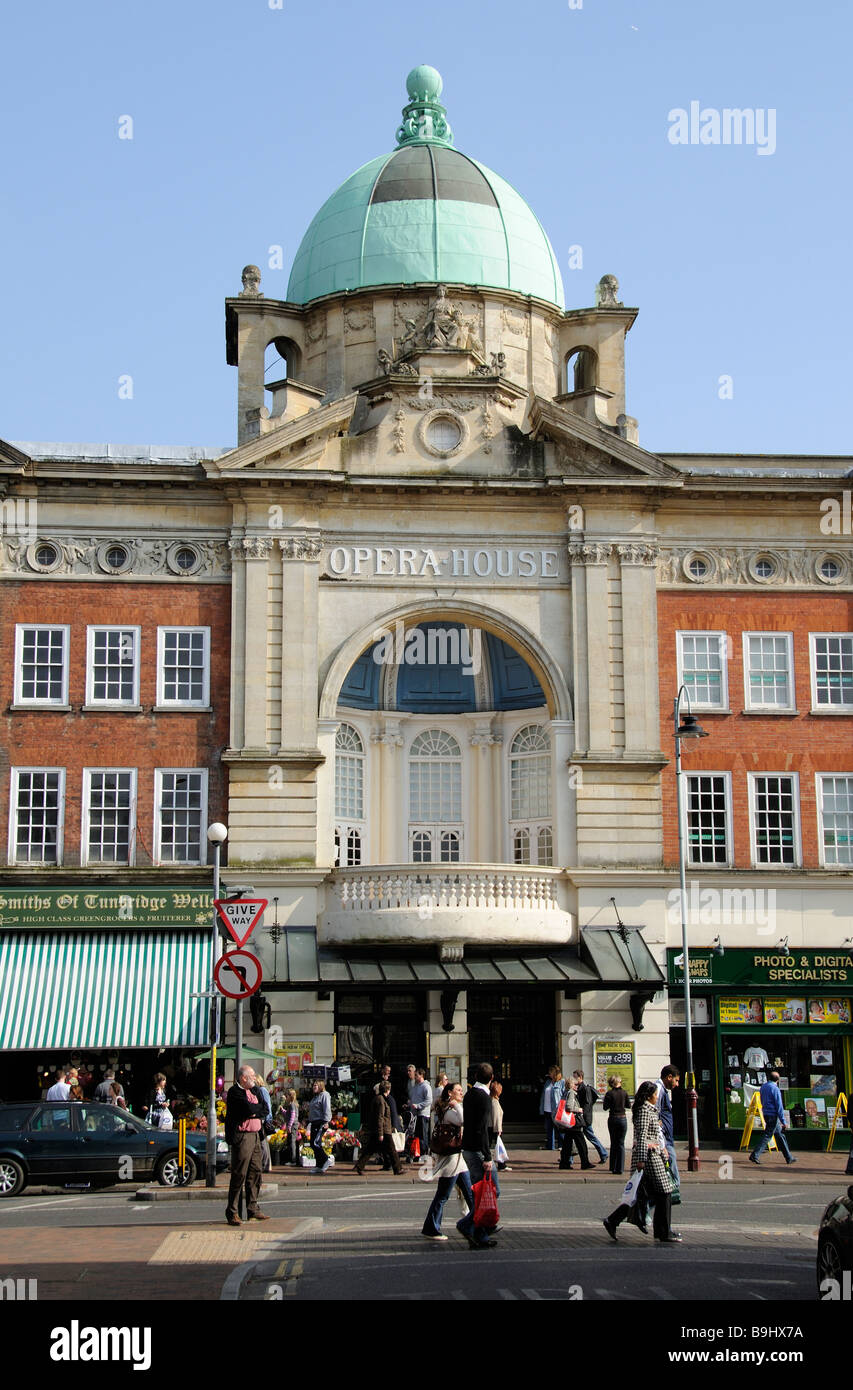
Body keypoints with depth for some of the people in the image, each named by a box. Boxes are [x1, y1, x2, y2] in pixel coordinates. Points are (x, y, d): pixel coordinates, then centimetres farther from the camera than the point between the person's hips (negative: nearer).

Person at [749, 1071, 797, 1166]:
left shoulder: (763, 1087, 10)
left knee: (780, 1136, 14)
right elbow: (779, 1106, -16)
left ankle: (789, 1157, 20)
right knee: (767, 1136, -6)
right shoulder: (775, 1089, -15)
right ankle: (755, 1155, -10)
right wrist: (783, 1122, -14)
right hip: (773, 1115, -9)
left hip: (766, 1114, 9)